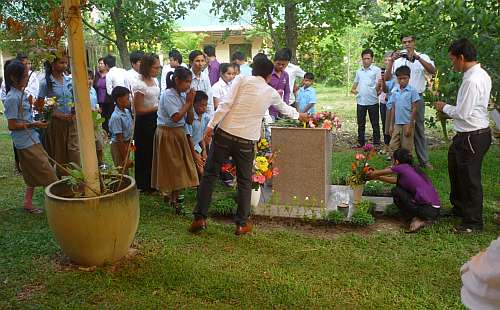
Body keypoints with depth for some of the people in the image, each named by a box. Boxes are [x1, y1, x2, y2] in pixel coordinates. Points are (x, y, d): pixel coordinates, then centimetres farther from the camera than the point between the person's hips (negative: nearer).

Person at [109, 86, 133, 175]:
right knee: (122, 171, 4)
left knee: (126, 170, 20)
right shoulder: (116, 117, -24)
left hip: (127, 144, 8)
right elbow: (119, 138, -23)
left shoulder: (127, 111, 1)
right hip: (118, 145, -8)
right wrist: (125, 157, -20)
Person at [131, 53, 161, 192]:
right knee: (144, 154, 5)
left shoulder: (154, 80, 7)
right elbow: (138, 109, -18)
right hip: (144, 122, -8)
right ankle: (144, 185, 20)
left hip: (155, 119, 8)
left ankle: (152, 182, 30)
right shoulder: (139, 84, -18)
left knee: (154, 151, 15)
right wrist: (157, 108, -19)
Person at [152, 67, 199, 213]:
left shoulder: (182, 94, 5)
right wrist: (188, 102, -16)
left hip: (179, 133, 8)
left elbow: (189, 120, 5)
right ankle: (174, 200, 10)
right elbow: (176, 117, -25)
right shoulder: (168, 95, -16)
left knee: (179, 166, 13)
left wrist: (190, 102, -8)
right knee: (172, 167, 0)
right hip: (167, 134, -8)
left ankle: (174, 196, 25)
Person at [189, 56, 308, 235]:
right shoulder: (271, 92, 11)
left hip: (224, 133, -1)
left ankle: (200, 218, 9)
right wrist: (299, 116, 50)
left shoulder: (241, 80, 3)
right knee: (244, 182, 14)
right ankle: (242, 224, 19)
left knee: (209, 175, 9)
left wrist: (211, 125, -6)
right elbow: (284, 108, 30)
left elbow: (226, 104, -8)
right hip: (246, 141, 1)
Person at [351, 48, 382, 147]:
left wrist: (378, 91, -28)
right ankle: (360, 142, 21)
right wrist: (354, 90, 5)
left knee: (375, 124, 4)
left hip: (372, 101, -4)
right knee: (360, 124, 11)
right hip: (360, 101, 5)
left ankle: (376, 143, 11)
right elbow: (355, 83, 23)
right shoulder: (359, 71, 13)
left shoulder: (376, 70, -2)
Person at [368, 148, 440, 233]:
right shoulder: (413, 168, 15)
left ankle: (416, 219, 2)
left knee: (396, 191, 2)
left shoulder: (402, 168, -5)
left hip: (428, 211, -8)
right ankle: (419, 218, 13)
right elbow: (395, 180, 31)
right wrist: (377, 177, 37)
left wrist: (369, 174, 28)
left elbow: (374, 173, 8)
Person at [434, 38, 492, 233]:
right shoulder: (481, 74, 7)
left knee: (470, 178, 3)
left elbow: (463, 113, -23)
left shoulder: (472, 80, -24)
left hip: (472, 137, -11)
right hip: (467, 134, 11)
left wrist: (445, 108, -7)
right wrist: (451, 112, 8)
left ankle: (473, 222, 20)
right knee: (455, 168, 25)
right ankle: (459, 208, 44)